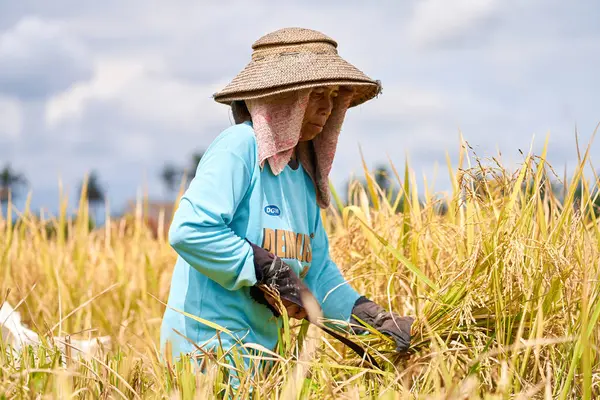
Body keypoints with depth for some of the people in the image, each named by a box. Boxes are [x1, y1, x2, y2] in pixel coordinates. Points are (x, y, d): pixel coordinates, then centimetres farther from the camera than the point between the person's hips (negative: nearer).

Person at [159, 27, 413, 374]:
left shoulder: (302, 174, 12)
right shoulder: (239, 147, -14)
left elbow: (316, 269, 13)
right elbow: (189, 230, -25)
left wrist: (374, 318, -1)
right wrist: (270, 272, -20)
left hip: (259, 344, 8)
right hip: (209, 342, -8)